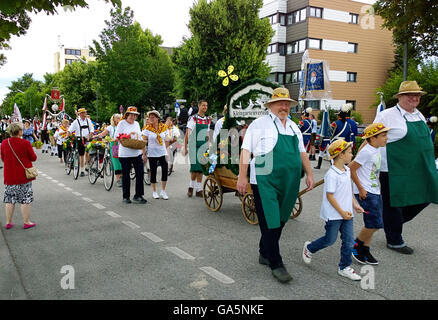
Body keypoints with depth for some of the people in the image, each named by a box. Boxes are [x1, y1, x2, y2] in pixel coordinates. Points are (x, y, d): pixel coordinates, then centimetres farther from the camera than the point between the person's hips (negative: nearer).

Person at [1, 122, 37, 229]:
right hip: (24, 176, -4)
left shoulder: (4, 143, -1)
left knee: (9, 199, 14)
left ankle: (8, 222, 20)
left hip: (9, 176, 4)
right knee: (25, 200, 4)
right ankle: (26, 222, 10)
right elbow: (33, 158, -7)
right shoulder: (25, 143, -15)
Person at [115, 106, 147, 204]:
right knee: (126, 176, 4)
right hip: (125, 154, -5)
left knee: (140, 173, -2)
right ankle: (126, 197, 16)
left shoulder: (137, 124, 15)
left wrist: (144, 153, 14)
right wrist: (128, 135, -20)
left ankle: (138, 196, 6)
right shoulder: (122, 123, -1)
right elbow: (116, 136, -8)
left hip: (137, 153, 5)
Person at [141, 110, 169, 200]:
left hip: (163, 153, 2)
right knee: (153, 172, 4)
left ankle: (163, 191, 7)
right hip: (152, 154, -2)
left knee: (165, 170, -8)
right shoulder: (147, 129, -3)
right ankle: (154, 192, 18)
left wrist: (167, 151, 11)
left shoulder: (164, 127, 4)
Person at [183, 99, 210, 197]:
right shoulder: (193, 118, -3)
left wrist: (207, 146, 13)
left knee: (201, 168, 4)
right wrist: (185, 148, -7)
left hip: (203, 147, 5)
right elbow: (187, 134, -3)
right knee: (194, 168, -9)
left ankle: (199, 190, 9)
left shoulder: (207, 120, 13)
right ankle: (191, 187, 11)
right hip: (194, 146, -4)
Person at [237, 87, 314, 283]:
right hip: (265, 182, -6)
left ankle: (264, 254, 30)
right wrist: (242, 177, -14)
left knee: (280, 221, 13)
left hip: (289, 184, 7)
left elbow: (302, 153, 25)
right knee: (270, 223, -4)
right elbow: (246, 151, -7)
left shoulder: (294, 127, 18)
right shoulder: (260, 124, -2)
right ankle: (276, 264, 6)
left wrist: (309, 174, 18)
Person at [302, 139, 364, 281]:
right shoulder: (332, 174, -21)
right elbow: (329, 195, -20)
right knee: (330, 240, 6)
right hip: (333, 214, -8)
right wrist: (341, 212, -19)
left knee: (349, 241, 8)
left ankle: (344, 267, 21)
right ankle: (309, 248, 31)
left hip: (346, 213, 8)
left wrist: (354, 205, 10)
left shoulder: (346, 171, 7)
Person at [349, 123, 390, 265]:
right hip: (366, 194, -9)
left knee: (372, 224, 11)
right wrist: (361, 189, -16)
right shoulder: (367, 152, -17)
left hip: (375, 192, 9)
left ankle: (365, 251, 23)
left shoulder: (376, 150, 10)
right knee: (375, 224, -9)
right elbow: (351, 169, -18)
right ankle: (356, 246, 10)